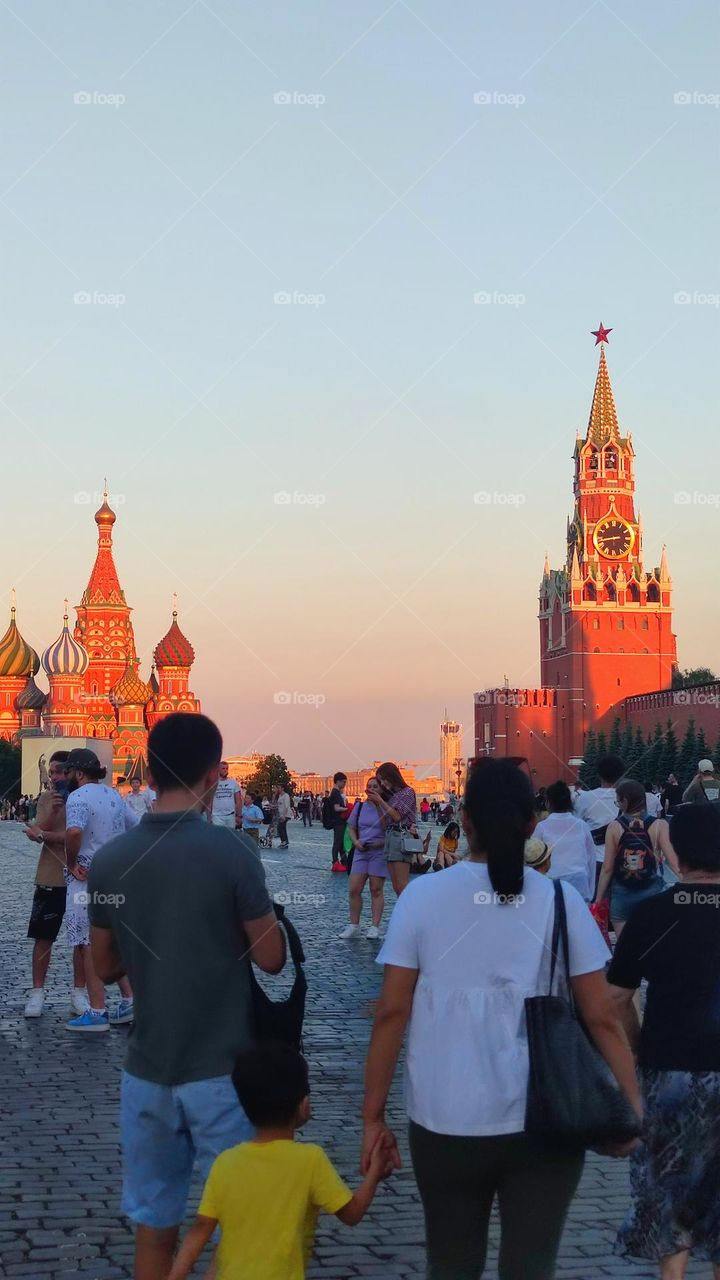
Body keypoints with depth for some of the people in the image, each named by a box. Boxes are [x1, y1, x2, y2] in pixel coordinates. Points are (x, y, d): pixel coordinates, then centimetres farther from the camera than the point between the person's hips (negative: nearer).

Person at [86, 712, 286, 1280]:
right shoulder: (231, 851, -14)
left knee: (154, 1225, 14)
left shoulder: (110, 861, -1)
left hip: (147, 1069, 4)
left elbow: (105, 966, 9)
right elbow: (271, 958, -8)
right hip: (222, 1070, -4)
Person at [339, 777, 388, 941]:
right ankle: (354, 926, 9)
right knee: (354, 890, -1)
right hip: (361, 851, 4)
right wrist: (355, 842, -2)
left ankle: (375, 927, 4)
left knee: (376, 890, 0)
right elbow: (351, 828, 15)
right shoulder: (360, 806, 9)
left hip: (379, 851, -4)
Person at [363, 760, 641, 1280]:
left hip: (447, 1124, 0)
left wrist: (374, 1115, 2)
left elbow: (392, 1013, -4)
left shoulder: (423, 896, -5)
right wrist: (632, 1105, 6)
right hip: (546, 1125, 0)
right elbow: (603, 1018, -3)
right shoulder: (561, 901, -3)